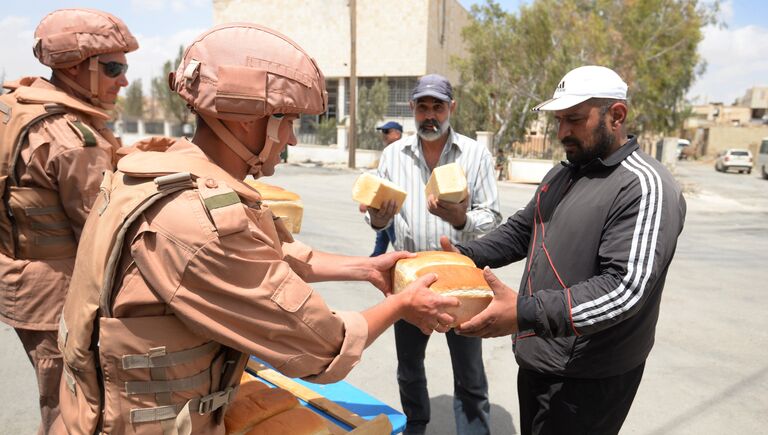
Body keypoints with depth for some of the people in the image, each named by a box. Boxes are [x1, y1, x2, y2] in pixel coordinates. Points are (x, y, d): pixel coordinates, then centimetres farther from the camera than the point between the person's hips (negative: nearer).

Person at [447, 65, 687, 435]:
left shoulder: (645, 187, -18)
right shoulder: (561, 175, 10)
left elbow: (624, 288, -28)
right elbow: (520, 231, 16)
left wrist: (525, 312, -37)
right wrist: (464, 255, 0)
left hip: (587, 381, -8)